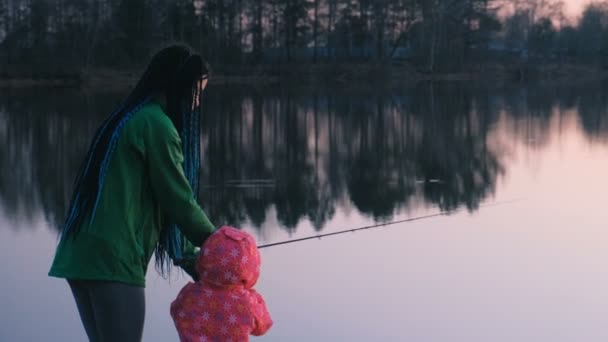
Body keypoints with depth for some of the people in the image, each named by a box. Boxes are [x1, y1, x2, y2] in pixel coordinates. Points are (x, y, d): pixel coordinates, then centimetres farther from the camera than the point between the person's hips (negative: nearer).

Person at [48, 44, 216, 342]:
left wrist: (195, 262, 18)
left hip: (80, 255, 9)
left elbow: (157, 206, 21)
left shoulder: (128, 120, 21)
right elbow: (177, 200, -7)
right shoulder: (156, 124, -8)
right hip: (113, 259, -9)